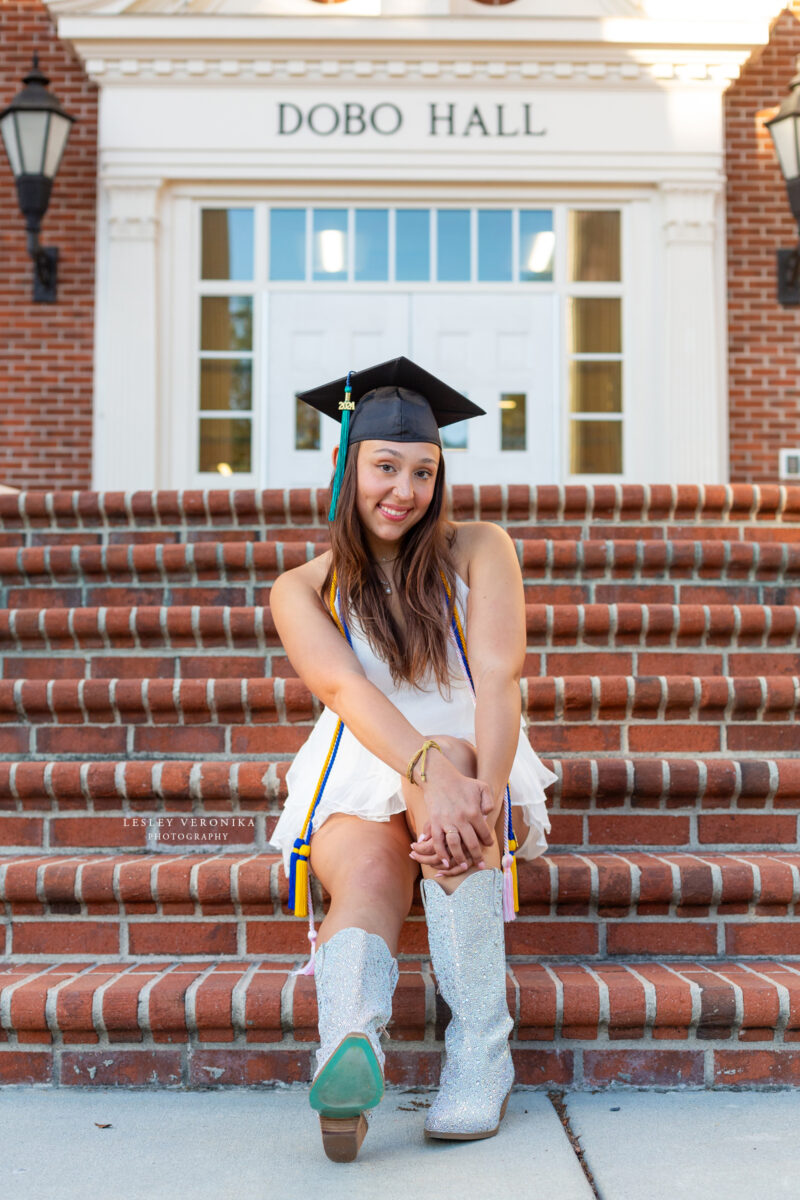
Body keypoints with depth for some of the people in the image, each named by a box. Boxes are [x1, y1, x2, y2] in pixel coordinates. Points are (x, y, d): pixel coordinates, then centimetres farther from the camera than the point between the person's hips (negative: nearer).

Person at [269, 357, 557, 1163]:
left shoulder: (478, 552, 0)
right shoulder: (303, 589, 0)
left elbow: (498, 676, -15)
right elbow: (344, 688, -19)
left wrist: (482, 788, -35)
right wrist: (430, 770, -39)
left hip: (475, 773, 0)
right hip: (360, 787, 0)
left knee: (452, 754, -35)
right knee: (369, 877, -32)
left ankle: (479, 1059, -39)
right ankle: (348, 1059, -60)